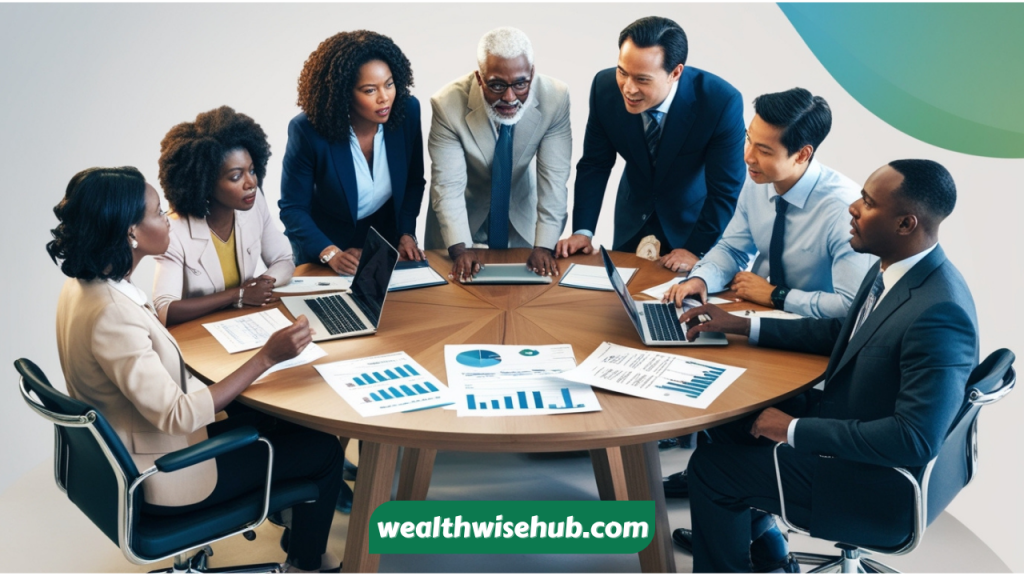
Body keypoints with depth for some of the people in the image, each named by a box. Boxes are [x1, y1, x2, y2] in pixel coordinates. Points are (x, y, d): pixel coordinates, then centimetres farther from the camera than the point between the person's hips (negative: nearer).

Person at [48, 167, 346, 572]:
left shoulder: (83, 285, -4)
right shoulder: (111, 314, -34)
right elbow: (176, 415, -33)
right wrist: (266, 357, -32)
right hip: (161, 477, -9)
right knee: (324, 450, 4)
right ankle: (307, 561, 26)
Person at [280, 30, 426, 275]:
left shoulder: (407, 111, -14)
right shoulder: (308, 130, -23)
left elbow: (414, 182, 1)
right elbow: (293, 208, -15)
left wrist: (407, 234, -8)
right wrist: (331, 254, -27)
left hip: (387, 240, 2)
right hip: (327, 241, -2)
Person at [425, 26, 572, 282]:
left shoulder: (555, 98, -23)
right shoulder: (448, 104, -28)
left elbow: (554, 176, -21)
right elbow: (448, 184, -26)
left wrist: (544, 246, -28)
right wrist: (460, 249, -37)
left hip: (521, 212, 2)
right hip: (465, 211, -2)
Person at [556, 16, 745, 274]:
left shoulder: (721, 102, -32)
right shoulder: (605, 87, -23)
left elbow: (726, 190, -22)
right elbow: (595, 164, -11)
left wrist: (696, 249, -21)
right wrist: (583, 231, -16)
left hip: (694, 219, -2)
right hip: (633, 218, 3)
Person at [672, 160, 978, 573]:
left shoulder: (939, 314, -32)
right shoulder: (893, 269, -4)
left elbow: (916, 439, -32)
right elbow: (841, 332, 13)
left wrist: (795, 429, -25)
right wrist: (741, 325, 8)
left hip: (876, 482, -9)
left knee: (710, 465, -5)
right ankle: (747, 528, 38)